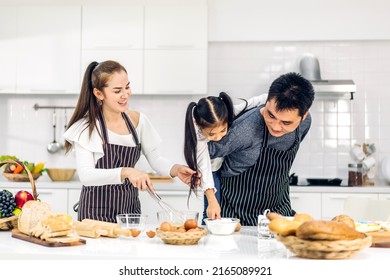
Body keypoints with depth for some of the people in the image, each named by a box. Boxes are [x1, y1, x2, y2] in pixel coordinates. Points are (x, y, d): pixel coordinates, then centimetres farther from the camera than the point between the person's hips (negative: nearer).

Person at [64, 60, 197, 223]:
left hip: (130, 208, 4)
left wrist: (175, 169, -11)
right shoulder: (86, 127, -12)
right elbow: (85, 175, -22)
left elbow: (155, 159, 9)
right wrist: (125, 172, -35)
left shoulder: (138, 120, 2)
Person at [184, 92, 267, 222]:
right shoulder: (198, 136, -35)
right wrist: (212, 201, -48)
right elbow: (204, 167, -40)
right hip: (215, 169, -2)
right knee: (213, 213, -11)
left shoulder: (232, 113, -32)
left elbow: (258, 100, -19)